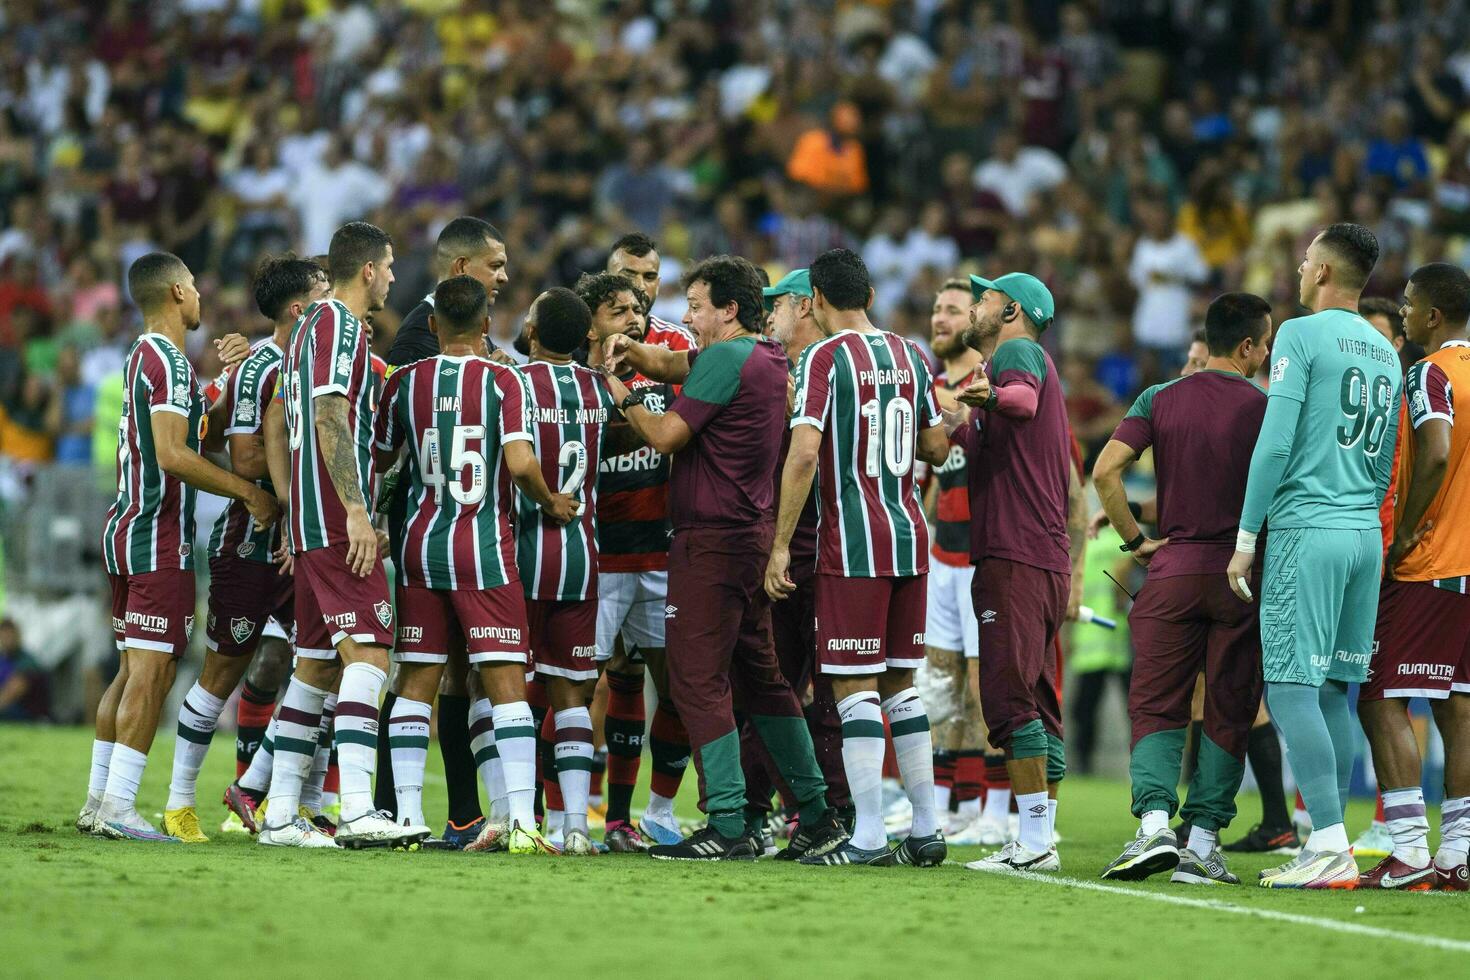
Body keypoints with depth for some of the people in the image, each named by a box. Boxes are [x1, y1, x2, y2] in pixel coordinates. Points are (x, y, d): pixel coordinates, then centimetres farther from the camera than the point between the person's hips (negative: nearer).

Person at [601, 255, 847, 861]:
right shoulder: (767, 358, 15)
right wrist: (636, 352, 4)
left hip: (711, 539, -10)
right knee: (759, 677, 15)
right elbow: (675, 365, 23)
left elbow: (666, 436, -14)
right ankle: (817, 814, 16)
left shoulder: (727, 358, -14)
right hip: (752, 534, 10)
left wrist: (621, 397, 1)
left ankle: (728, 827, -13)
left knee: (698, 681, -8)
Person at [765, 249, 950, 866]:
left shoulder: (824, 358, -9)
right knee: (900, 683, 13)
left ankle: (867, 838, -9)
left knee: (855, 687, -5)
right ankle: (926, 831, 13)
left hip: (853, 545, -6)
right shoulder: (910, 358, 11)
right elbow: (937, 448, 17)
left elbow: (804, 454, -17)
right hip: (909, 537, 6)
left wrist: (780, 547, -14)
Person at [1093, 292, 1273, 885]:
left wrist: (1136, 540, 4)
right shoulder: (1264, 408, -3)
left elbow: (1105, 471, -5)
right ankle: (1202, 844, 1)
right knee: (1227, 714, 6)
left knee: (1156, 705, 4)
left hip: (1174, 569, 1)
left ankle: (1155, 824, -17)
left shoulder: (1160, 400, 4)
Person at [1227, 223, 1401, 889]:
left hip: (1307, 529, -7)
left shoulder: (1301, 336, -6)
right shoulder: (1385, 353, 16)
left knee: (1291, 689, -8)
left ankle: (1331, 847, -16)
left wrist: (1245, 538, -8)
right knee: (1331, 690, 10)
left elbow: (1276, 443, -13)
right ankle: (1325, 848, 10)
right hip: (1366, 534, 7)